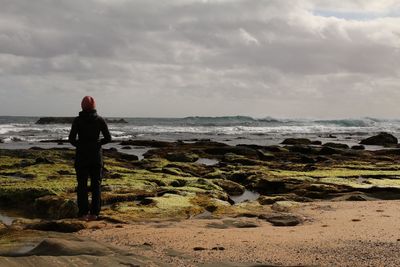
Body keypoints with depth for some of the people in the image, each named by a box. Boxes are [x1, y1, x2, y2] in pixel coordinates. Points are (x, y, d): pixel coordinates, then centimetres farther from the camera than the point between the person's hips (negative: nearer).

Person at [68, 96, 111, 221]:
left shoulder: (77, 120, -6)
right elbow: (108, 138, -2)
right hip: (96, 155, 1)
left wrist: (80, 144, 11)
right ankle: (94, 213, 7)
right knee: (96, 185, 8)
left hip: (81, 155, -1)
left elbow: (71, 139, -8)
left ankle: (83, 213, 5)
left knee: (82, 185, 6)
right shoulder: (100, 120, -2)